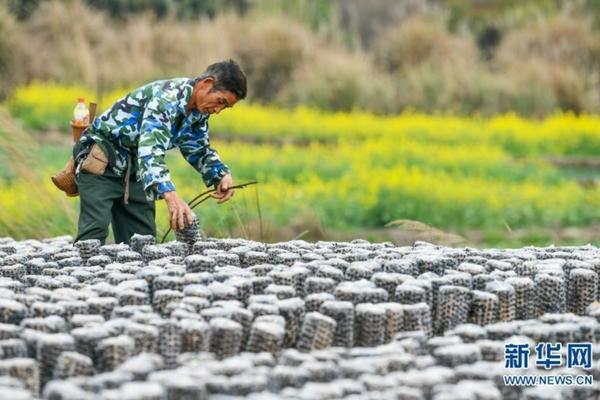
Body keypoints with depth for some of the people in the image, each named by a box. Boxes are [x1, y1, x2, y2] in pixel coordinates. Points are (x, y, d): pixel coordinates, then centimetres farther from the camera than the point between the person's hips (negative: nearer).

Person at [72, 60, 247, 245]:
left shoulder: (198, 112, 0)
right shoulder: (167, 98, -29)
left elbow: (198, 149, 17)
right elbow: (150, 149, -43)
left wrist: (222, 174, -4)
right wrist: (170, 195, -57)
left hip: (133, 171, 9)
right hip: (101, 163, -9)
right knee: (94, 233, -21)